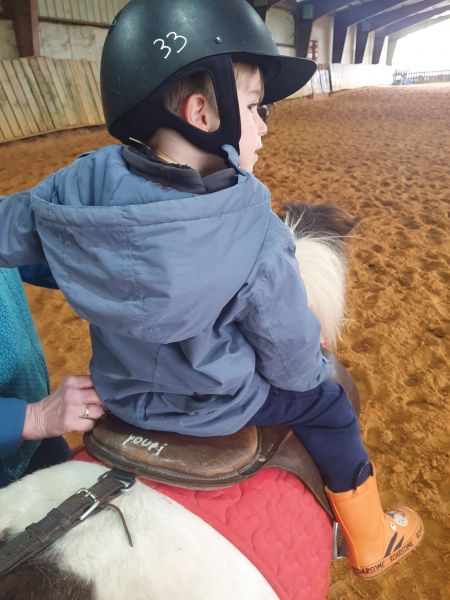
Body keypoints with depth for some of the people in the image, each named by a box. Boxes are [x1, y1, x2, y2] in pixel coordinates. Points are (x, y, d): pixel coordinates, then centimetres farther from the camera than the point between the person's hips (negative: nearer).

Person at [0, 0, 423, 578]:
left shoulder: (79, 185, -18)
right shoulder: (254, 235, -30)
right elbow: (291, 361, -18)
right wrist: (316, 369, 4)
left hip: (120, 392, 5)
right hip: (214, 408, -4)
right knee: (327, 403, 19)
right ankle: (370, 543, 43)